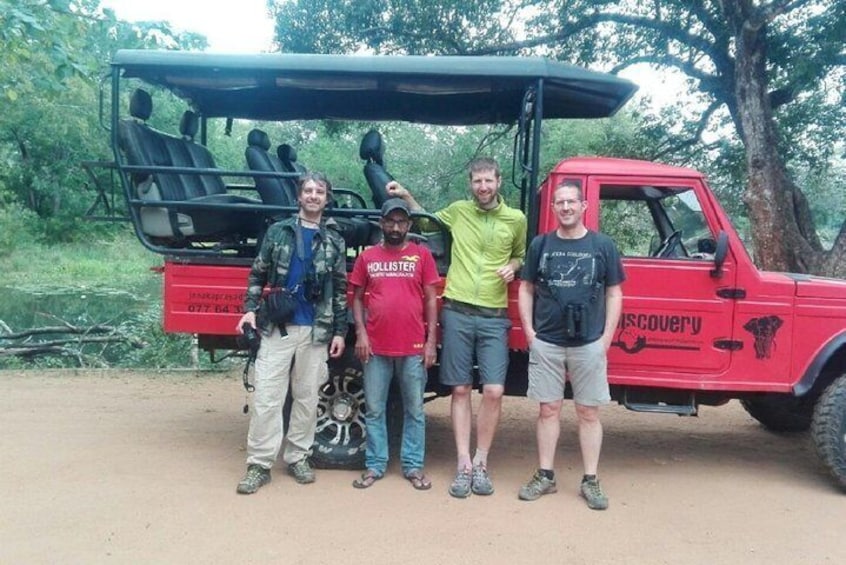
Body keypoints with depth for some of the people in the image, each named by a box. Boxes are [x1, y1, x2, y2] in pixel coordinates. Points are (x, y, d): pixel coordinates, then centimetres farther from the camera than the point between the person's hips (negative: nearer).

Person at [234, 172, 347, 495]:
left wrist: (340, 331, 3)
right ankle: (259, 464, 4)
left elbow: (340, 289, 8)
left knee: (307, 397, 7)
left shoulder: (334, 240, 9)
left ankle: (298, 457, 20)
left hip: (316, 330, 1)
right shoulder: (278, 231, 7)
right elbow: (257, 275, 8)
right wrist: (250, 309, -6)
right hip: (276, 326, -1)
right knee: (266, 397, -2)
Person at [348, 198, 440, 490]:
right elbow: (357, 298, 10)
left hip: (413, 348, -1)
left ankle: (413, 466, 19)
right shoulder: (368, 256, 7)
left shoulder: (422, 255, 3)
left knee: (414, 410, 8)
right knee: (374, 409, 8)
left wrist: (431, 341, -2)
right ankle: (374, 465, 21)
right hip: (376, 347, 1)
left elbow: (431, 299, 4)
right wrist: (360, 333, -2)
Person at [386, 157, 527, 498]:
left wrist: (512, 267, 0)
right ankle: (464, 465, 13)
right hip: (457, 313, 0)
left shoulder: (516, 219, 6)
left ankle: (481, 463, 12)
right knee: (461, 390, 4)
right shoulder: (457, 211, 6)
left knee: (494, 391, -5)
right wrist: (406, 197, 12)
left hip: (494, 317, 0)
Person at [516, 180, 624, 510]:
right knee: (548, 409, 8)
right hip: (545, 343, 1)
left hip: (589, 344, -1)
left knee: (588, 412, 6)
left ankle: (590, 481, 17)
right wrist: (529, 331, 0)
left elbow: (614, 294, 4)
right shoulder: (540, 245, 6)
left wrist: (606, 339, -3)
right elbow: (526, 289, 10)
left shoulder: (603, 246, 2)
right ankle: (545, 476, 19)